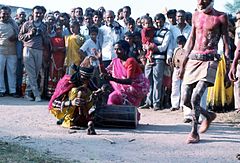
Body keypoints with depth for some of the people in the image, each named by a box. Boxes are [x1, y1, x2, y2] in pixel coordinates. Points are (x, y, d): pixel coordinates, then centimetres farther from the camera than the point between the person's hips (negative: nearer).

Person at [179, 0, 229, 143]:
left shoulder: (221, 17, 0)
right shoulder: (196, 15, 14)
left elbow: (226, 43, 1)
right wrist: (183, 64, 17)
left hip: (209, 61, -6)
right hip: (193, 60, 6)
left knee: (195, 98, -19)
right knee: (186, 100, 3)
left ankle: (194, 132, -4)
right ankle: (209, 115, 30)